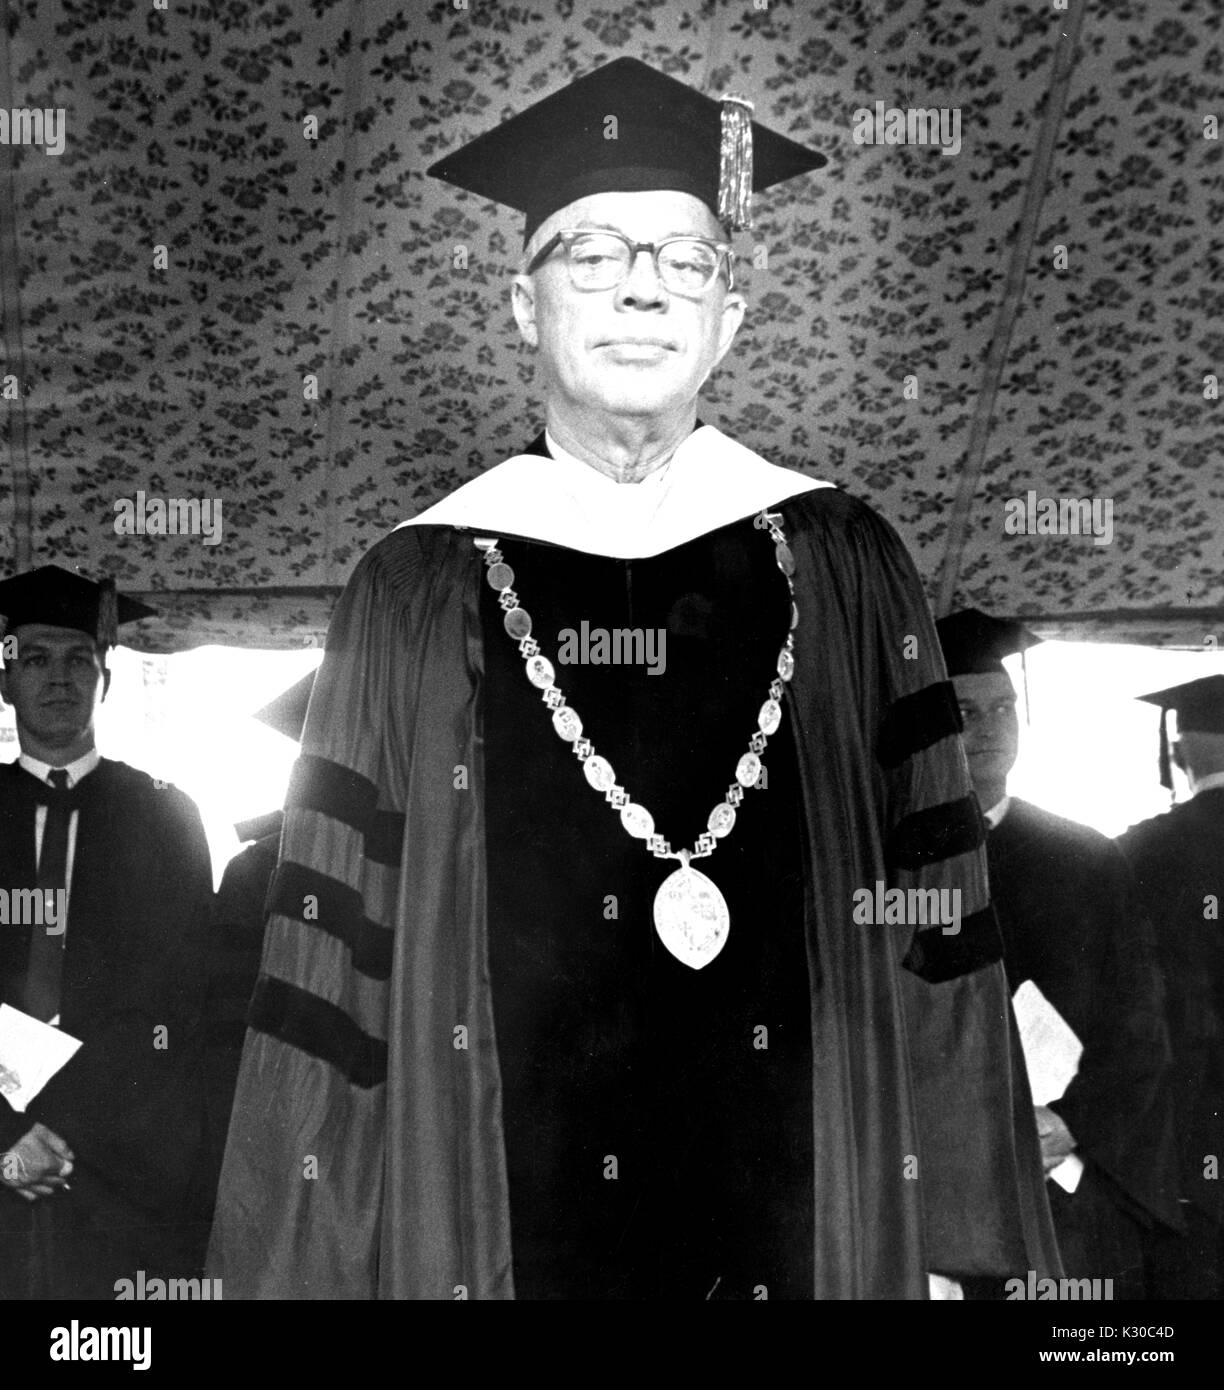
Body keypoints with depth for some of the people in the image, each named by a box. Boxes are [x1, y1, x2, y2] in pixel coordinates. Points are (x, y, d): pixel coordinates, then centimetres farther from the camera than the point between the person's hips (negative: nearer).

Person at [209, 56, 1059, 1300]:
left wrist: (951, 1245, -4)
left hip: (799, 1198, 1)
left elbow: (931, 921, -1)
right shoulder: (419, 589, -1)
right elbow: (335, 946, -1)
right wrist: (303, 1262, -3)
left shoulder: (838, 567, 0)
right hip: (495, 1214, 0)